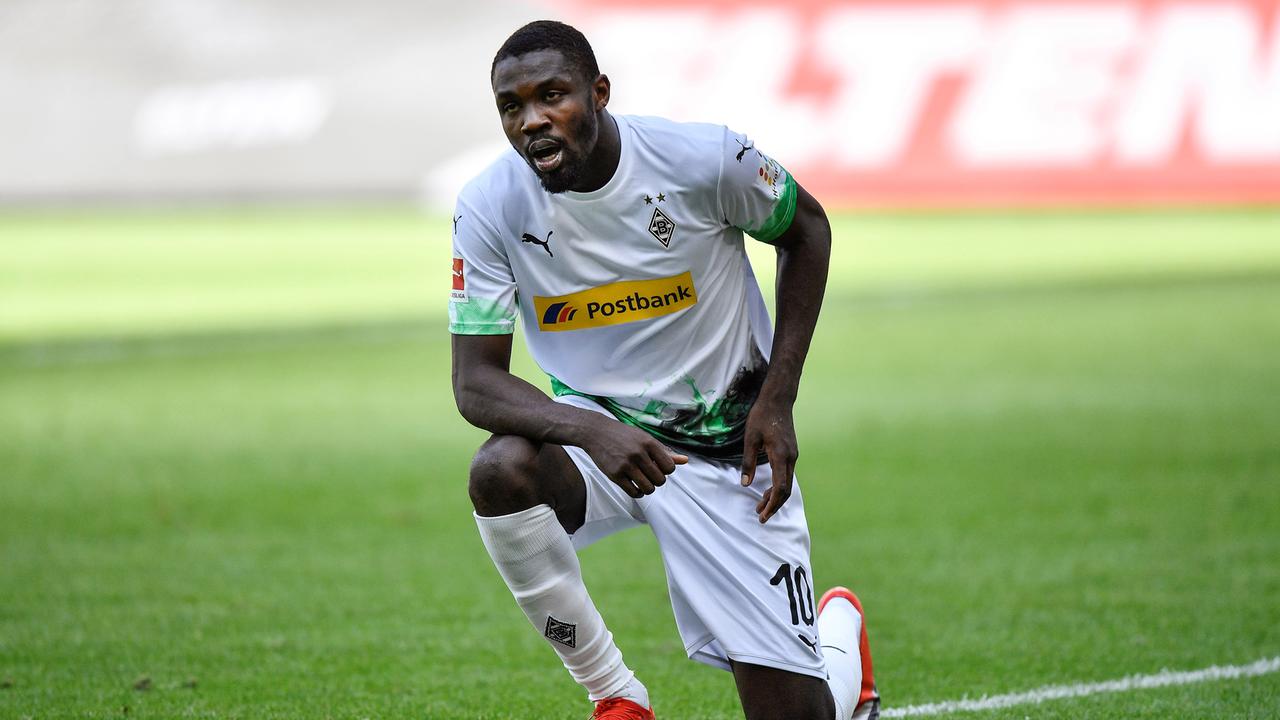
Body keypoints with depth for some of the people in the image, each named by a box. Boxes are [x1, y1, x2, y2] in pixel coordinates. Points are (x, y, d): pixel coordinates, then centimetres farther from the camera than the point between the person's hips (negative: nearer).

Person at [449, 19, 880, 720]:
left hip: (730, 447, -1)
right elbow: (475, 381, -15)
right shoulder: (490, 208, -15)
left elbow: (805, 229, 1)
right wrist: (591, 431, -35)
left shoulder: (704, 158, -19)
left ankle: (840, 631, 36)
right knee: (499, 471, -35)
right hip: (597, 423, 1)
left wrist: (777, 400, -6)